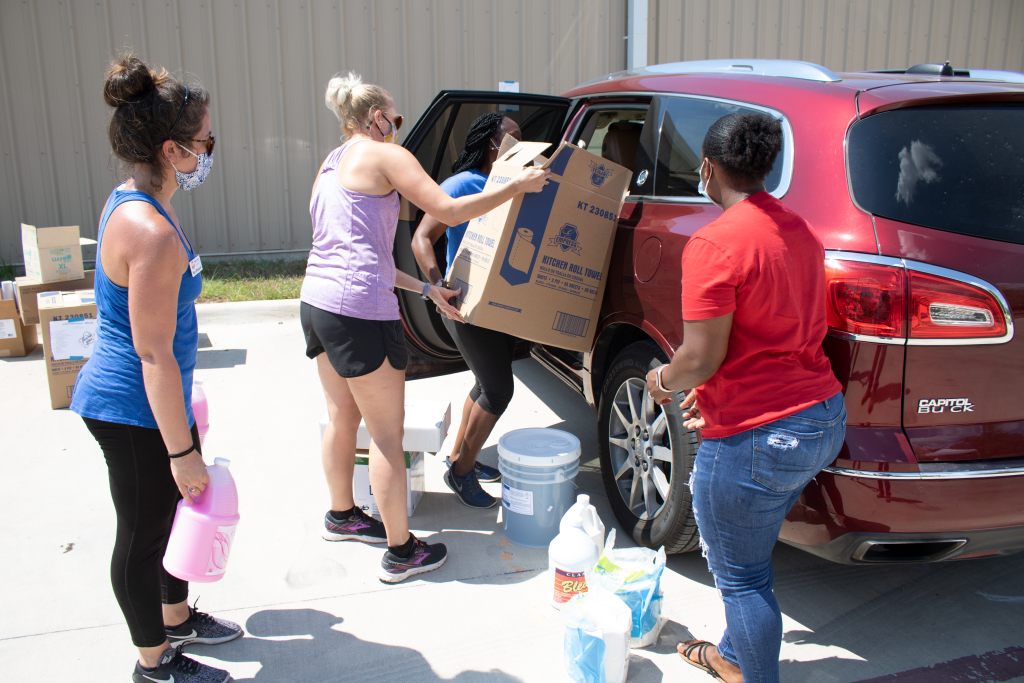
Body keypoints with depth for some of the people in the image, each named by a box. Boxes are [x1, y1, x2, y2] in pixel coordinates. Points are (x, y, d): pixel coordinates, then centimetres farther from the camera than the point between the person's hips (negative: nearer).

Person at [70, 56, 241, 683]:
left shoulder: (132, 202, 4)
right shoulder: (152, 231, -28)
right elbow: (154, 355, -27)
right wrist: (181, 450, -20)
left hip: (153, 399, 10)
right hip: (134, 412, -10)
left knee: (178, 511, 24)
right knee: (144, 534, 9)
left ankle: (176, 619, 46)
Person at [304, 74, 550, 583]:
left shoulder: (332, 165, 21)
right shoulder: (384, 155, -6)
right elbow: (450, 211, -14)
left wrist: (424, 289, 19)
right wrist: (519, 185, -4)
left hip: (316, 304, 9)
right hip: (359, 312, -9)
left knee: (343, 417, 24)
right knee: (387, 433, 1)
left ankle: (342, 516, 42)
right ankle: (401, 552, 13)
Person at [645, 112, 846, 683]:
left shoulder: (715, 245, -19)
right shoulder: (800, 231, 9)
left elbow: (701, 359, -20)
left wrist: (664, 380, 2)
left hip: (757, 438, -10)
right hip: (824, 420, 10)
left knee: (742, 577, 8)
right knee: (750, 550, 27)